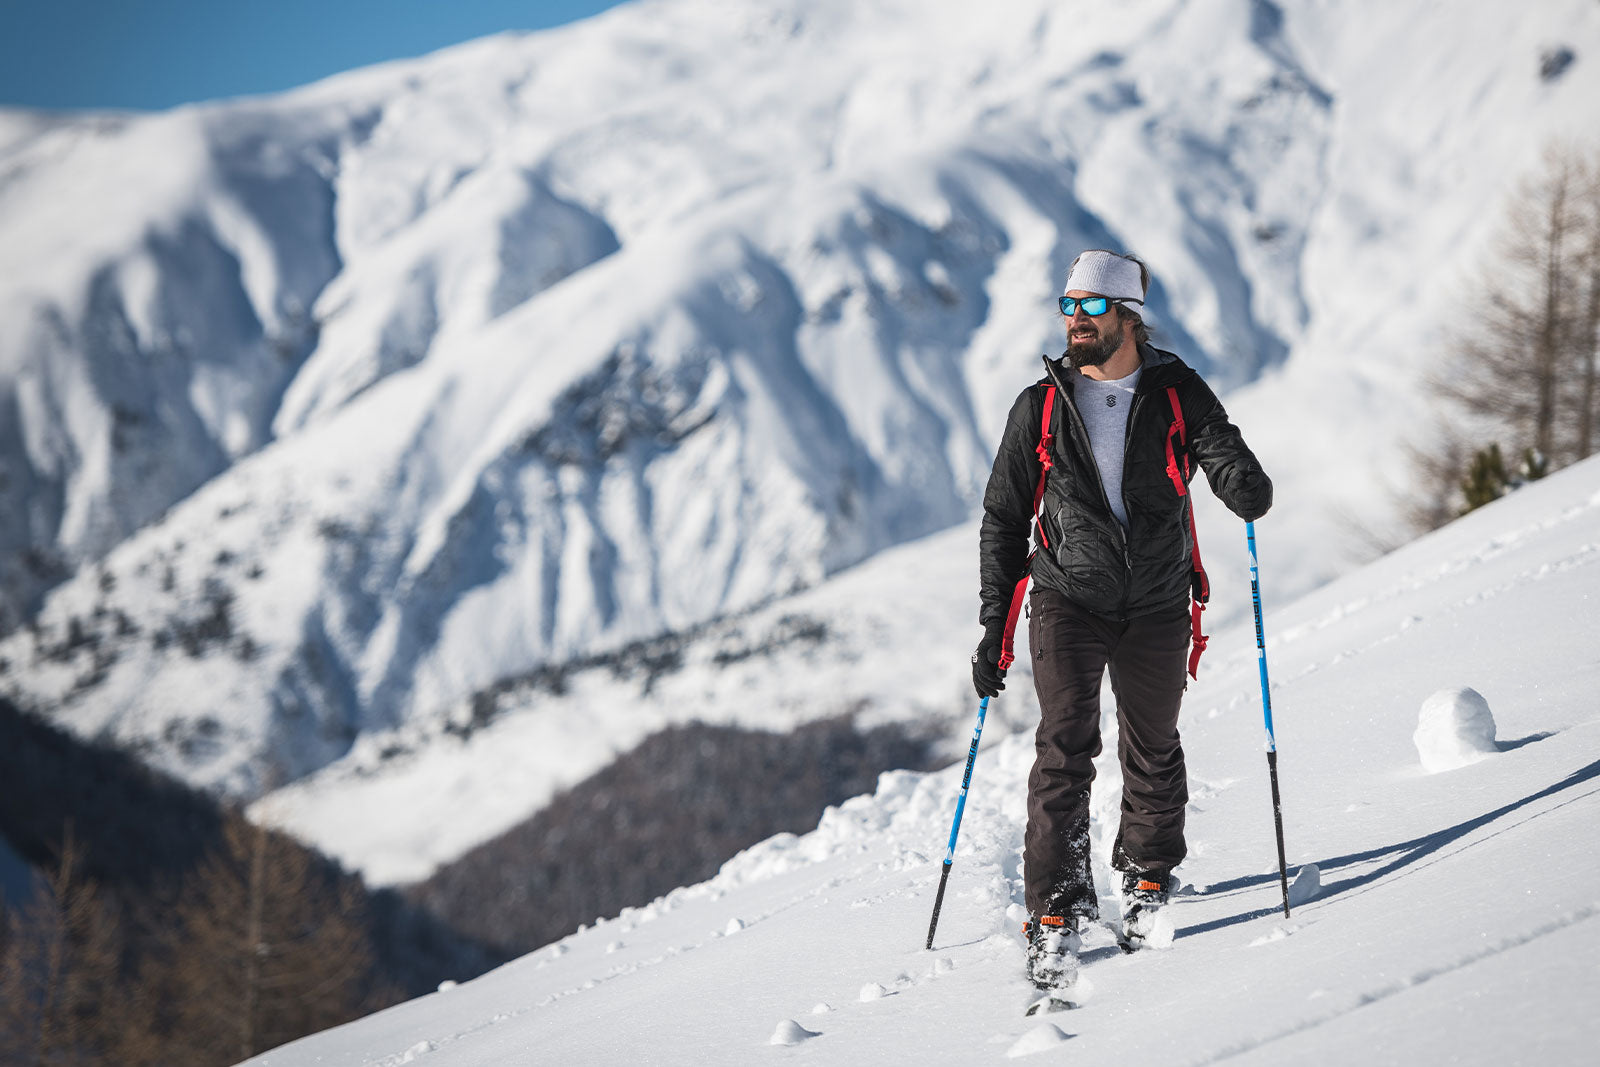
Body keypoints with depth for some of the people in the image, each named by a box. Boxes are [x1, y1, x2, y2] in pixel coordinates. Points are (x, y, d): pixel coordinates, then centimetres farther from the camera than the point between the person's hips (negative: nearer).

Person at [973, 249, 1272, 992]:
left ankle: (1147, 879, 34)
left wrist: (1246, 487, -37)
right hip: (1068, 602, -1)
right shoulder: (1040, 407, 2)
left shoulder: (1176, 393, 0)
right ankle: (1057, 907, -12)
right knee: (1065, 745, -14)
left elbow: (1223, 453, -11)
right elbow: (1004, 520, 7)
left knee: (1153, 750, 11)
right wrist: (994, 626, 3)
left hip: (1157, 604, 1)